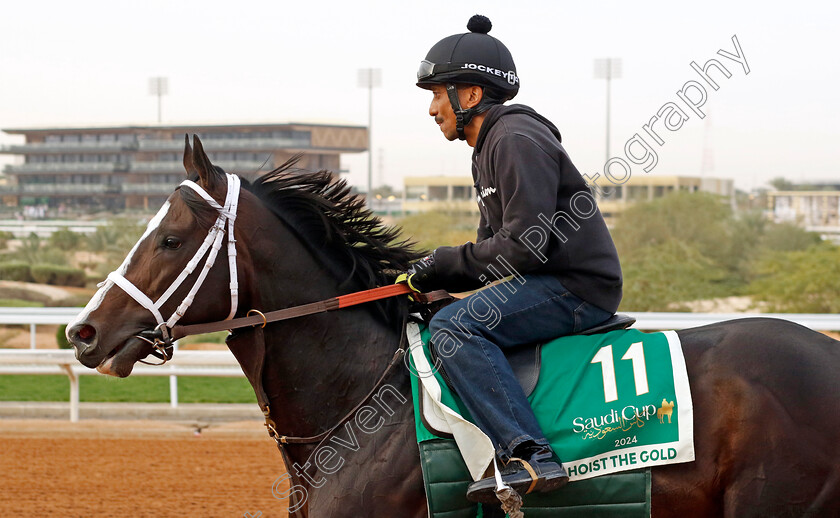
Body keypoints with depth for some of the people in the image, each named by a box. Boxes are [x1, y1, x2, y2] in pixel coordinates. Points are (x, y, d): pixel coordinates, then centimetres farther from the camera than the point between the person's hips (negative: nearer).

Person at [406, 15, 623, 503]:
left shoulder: (517, 141, -14)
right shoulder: (492, 147, 20)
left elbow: (525, 246, -22)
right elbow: (497, 247, 20)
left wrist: (444, 265, -13)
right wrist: (431, 275, 5)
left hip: (580, 288, -11)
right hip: (554, 285, 11)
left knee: (453, 328, -26)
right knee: (451, 327, 19)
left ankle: (529, 454, -33)